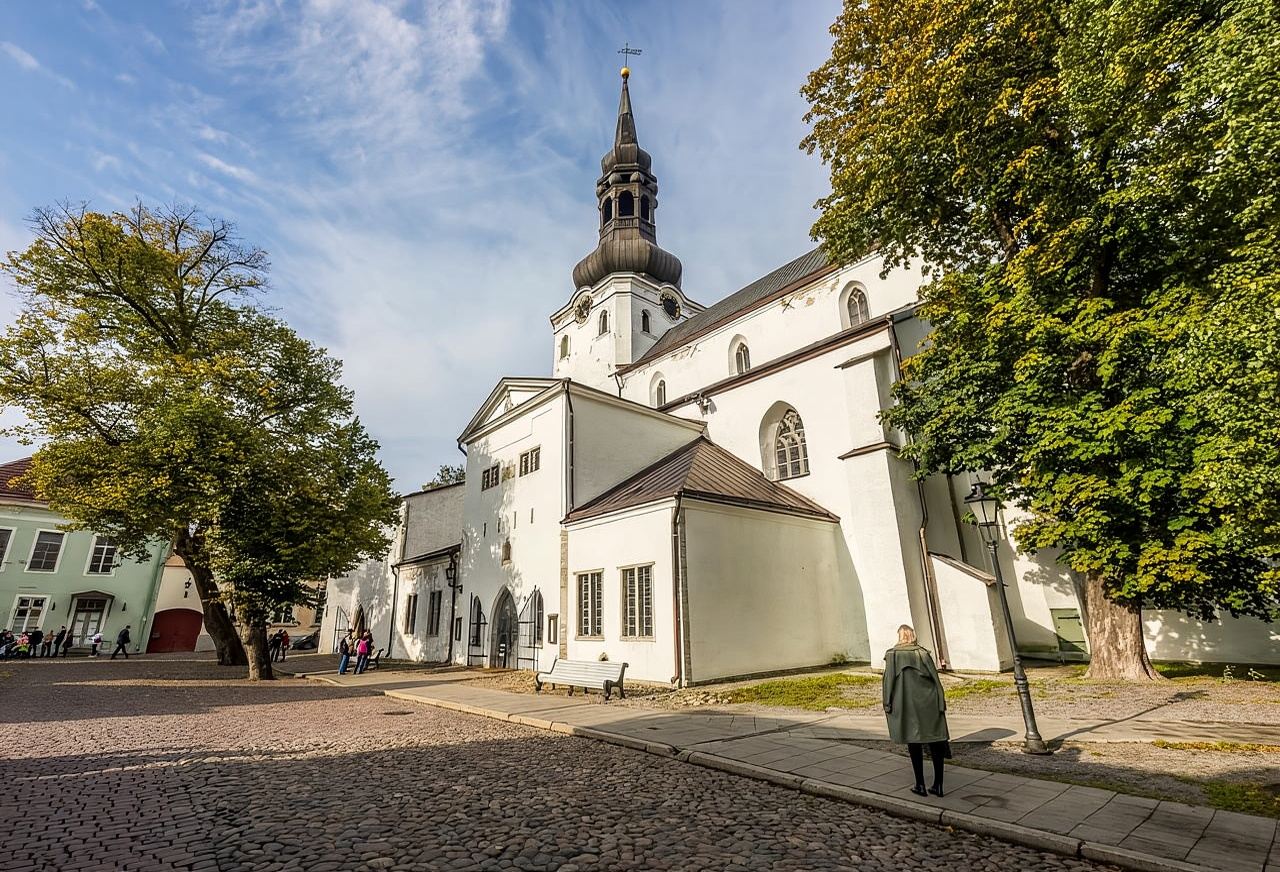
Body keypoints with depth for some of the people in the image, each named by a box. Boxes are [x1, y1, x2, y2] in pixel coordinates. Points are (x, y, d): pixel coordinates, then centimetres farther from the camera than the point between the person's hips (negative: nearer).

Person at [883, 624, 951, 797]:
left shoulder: (892, 654, -2)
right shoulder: (923, 653, 2)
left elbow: (889, 681, -4)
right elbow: (935, 679, 0)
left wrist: (887, 705, 1)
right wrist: (941, 703, 4)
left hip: (905, 706, -2)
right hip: (928, 703, 2)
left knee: (914, 744, 7)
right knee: (935, 742, 11)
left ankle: (920, 785, 12)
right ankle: (938, 785, 13)